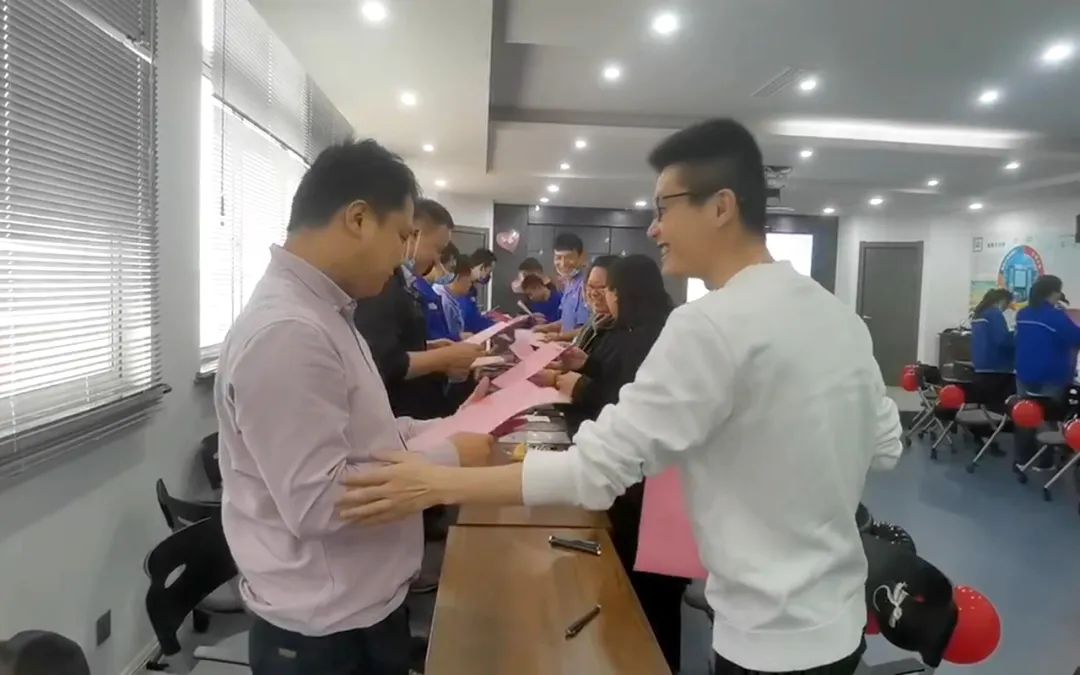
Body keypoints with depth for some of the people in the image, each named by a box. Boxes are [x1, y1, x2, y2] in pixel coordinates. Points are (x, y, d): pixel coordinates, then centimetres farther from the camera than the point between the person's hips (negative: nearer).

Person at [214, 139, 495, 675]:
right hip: (322, 631, -9)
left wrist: (437, 433, 2)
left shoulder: (321, 312, 6)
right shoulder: (286, 331, -27)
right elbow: (318, 502, -29)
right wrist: (445, 458, -20)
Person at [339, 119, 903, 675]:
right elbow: (885, 445, 12)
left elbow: (597, 466, -25)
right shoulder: (842, 317, 2)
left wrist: (436, 485, -20)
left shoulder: (712, 324, -24)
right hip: (840, 617, 8)